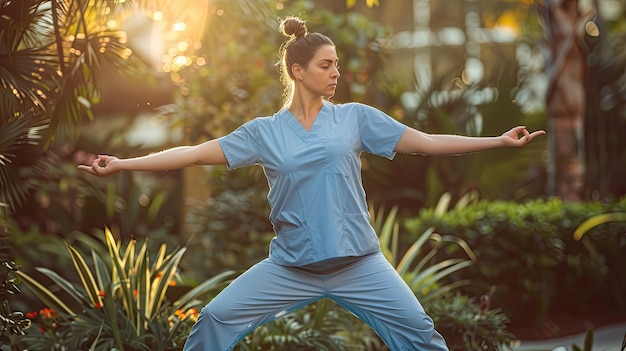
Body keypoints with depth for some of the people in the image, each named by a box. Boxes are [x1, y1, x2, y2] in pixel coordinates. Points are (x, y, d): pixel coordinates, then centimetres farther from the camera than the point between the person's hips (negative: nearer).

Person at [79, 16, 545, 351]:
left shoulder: (355, 117, 2)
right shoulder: (264, 132, 3)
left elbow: (426, 143, 2)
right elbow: (195, 153, 1)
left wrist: (500, 141, -2)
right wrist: (121, 164, -4)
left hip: (358, 263, 0)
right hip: (291, 267, 1)